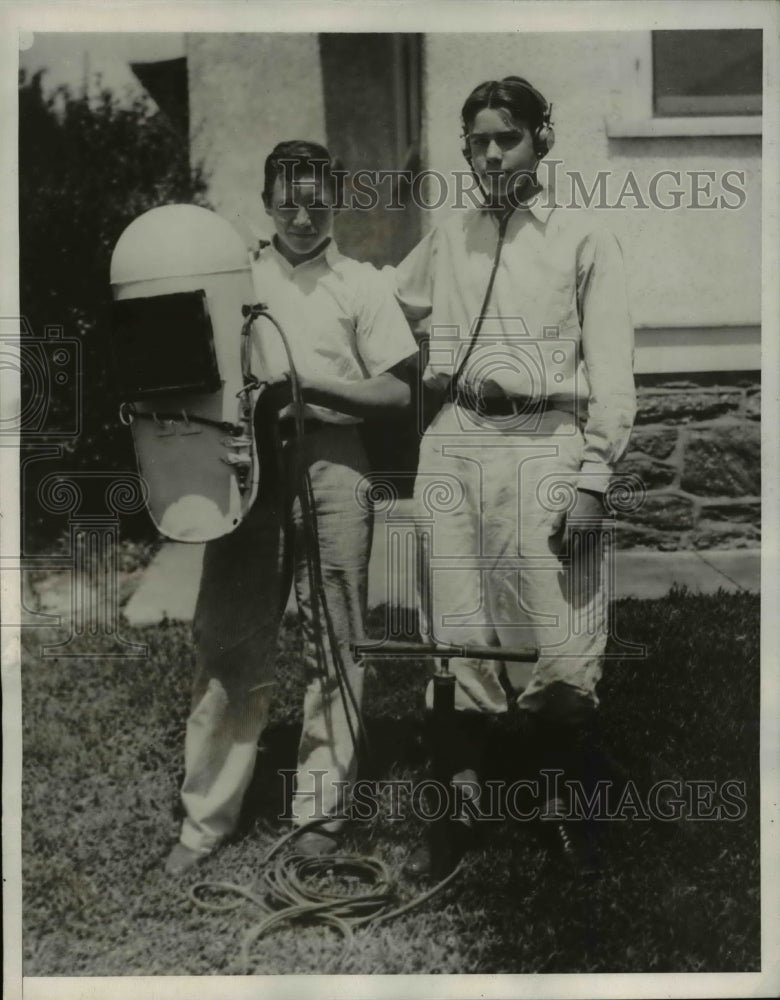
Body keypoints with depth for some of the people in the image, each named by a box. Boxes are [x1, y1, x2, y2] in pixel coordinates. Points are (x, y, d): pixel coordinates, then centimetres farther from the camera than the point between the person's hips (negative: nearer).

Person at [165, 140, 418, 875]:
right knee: (228, 642, 2)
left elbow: (398, 393, 0)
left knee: (332, 642, 3)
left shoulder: (359, 284, 7)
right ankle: (205, 818, 11)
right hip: (247, 464, 2)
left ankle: (320, 808, 16)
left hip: (330, 466, -1)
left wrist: (309, 380, -11)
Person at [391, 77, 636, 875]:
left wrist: (593, 479, -9)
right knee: (457, 635, 4)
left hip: (545, 444, -3)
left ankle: (556, 806, 13)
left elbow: (611, 368, 0)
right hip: (453, 444, 3)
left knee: (558, 646, -5)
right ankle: (461, 807, 13)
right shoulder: (445, 240, 17)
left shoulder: (584, 240, 7)